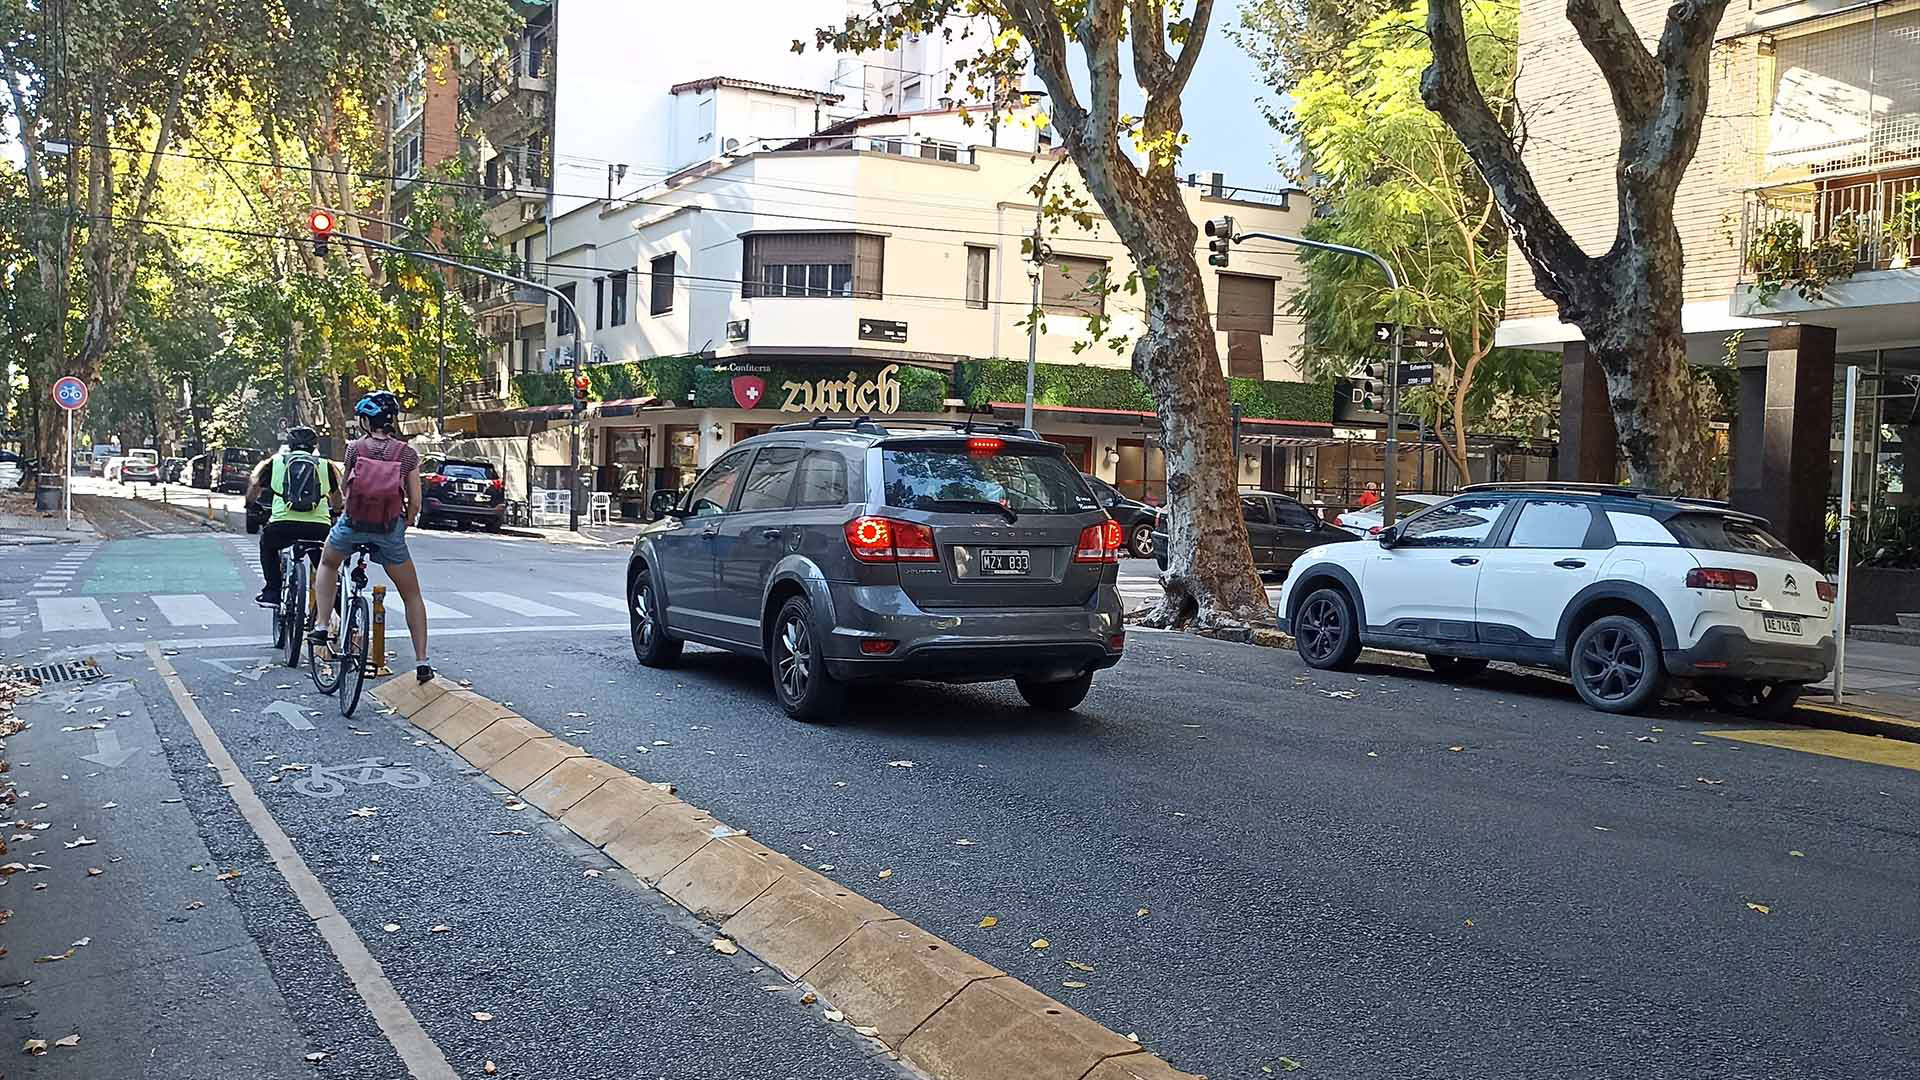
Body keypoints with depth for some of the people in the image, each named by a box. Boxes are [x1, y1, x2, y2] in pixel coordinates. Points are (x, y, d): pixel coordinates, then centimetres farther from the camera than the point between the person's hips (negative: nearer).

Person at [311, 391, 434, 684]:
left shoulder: (355, 447, -5)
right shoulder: (407, 453, -5)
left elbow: (346, 486, 4)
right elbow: (415, 501, -4)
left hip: (353, 524, 0)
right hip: (390, 530, 0)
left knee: (328, 563, 34)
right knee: (412, 595, 13)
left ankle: (321, 625, 22)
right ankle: (422, 661, 8)